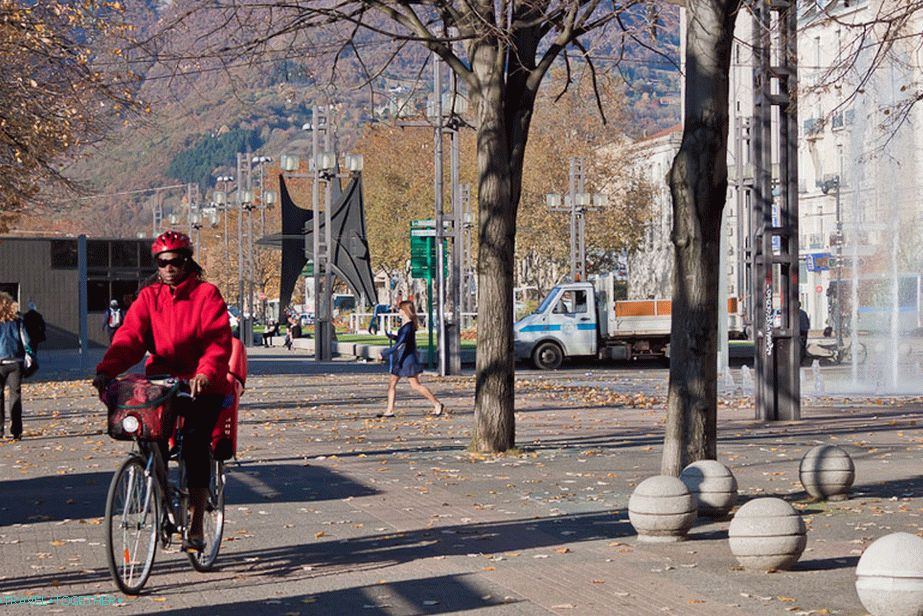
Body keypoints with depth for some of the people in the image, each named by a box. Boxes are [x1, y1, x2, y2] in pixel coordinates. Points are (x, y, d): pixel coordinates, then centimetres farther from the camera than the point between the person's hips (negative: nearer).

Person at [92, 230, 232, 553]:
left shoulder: (207, 294, -1)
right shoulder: (149, 297, 9)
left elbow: (218, 340, -14)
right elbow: (130, 336, -4)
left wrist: (205, 372, -33)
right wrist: (107, 369, -22)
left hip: (202, 386, -3)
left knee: (195, 442, -19)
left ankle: (196, 526, -14)